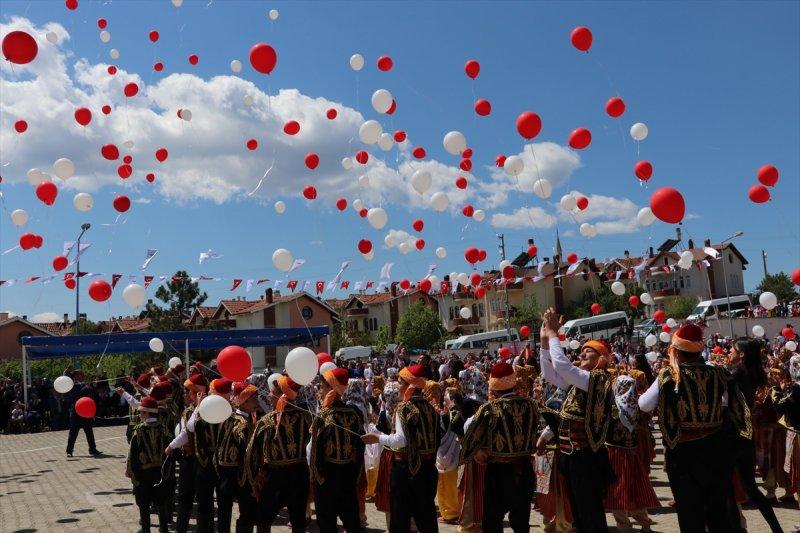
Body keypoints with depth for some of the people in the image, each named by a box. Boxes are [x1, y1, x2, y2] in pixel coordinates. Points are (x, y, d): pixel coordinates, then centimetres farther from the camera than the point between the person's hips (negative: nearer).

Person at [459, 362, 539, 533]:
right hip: (525, 469, 4)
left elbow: (470, 436, -6)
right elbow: (533, 434, 7)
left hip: (499, 470, -3)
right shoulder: (530, 404, -4)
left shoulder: (490, 408, -13)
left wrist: (477, 452, 11)